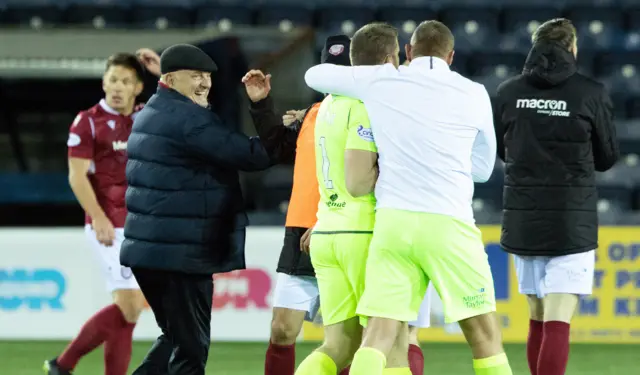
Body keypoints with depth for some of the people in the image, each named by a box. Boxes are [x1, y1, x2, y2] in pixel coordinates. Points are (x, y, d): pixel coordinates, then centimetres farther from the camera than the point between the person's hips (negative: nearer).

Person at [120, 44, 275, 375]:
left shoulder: (149, 115, 17)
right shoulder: (189, 120, -15)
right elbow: (251, 155, -17)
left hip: (147, 248, 10)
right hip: (181, 254, -10)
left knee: (176, 337, 21)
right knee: (190, 348, -4)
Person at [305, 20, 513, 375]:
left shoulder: (378, 82, 8)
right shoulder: (474, 95, 6)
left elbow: (314, 75, 24)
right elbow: (482, 168, 17)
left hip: (391, 222, 2)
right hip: (447, 225, -1)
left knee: (380, 336, -3)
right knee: (484, 334, 9)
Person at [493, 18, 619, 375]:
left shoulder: (509, 92, 2)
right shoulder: (590, 93, -7)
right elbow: (608, 157, 3)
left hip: (523, 221, 4)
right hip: (572, 224, -4)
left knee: (538, 318, 17)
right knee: (557, 325, -8)